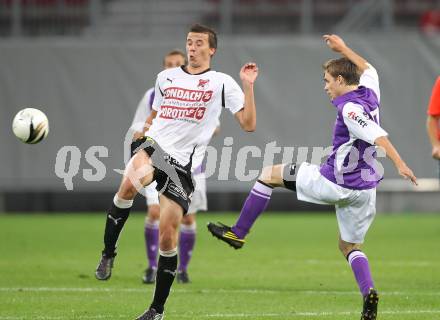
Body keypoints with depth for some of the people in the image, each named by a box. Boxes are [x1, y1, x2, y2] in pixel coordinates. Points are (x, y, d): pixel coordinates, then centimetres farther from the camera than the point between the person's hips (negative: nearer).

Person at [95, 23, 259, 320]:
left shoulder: (222, 82, 5)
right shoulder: (166, 76, 16)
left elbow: (248, 124, -2)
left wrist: (248, 86, -10)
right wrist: (142, 133, 18)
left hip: (181, 162, -1)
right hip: (153, 145, 1)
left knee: (167, 238, -3)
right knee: (129, 184, -36)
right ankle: (108, 255, -20)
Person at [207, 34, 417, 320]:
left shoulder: (349, 108, -17)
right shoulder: (369, 93, 7)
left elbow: (378, 136, -30)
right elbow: (369, 70, 30)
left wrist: (400, 164, -39)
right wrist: (344, 49, 34)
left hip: (333, 183, -8)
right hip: (364, 188, 8)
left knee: (270, 174, 9)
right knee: (350, 246, 20)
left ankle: (238, 233, 16)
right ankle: (368, 291, -8)